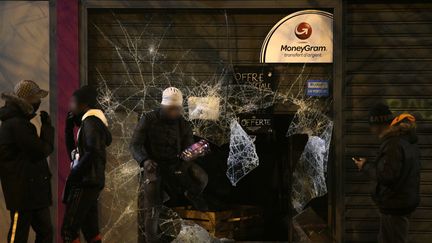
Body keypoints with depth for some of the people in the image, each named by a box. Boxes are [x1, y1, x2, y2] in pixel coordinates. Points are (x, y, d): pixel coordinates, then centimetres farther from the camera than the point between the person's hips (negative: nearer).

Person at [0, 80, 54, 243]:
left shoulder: (20, 122, 14)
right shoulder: (16, 124, -19)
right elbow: (41, 150, -18)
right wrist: (47, 127, -8)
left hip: (34, 192, 10)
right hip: (22, 193, -10)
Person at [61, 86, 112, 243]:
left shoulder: (90, 122, -12)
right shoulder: (96, 121, 15)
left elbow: (92, 152, -23)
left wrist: (73, 176, -16)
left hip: (85, 182, -10)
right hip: (90, 182, 10)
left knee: (69, 230, -10)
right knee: (90, 228, 12)